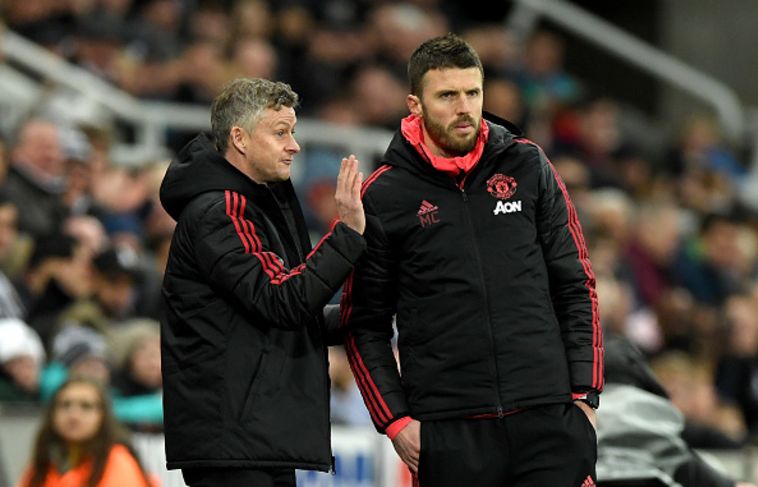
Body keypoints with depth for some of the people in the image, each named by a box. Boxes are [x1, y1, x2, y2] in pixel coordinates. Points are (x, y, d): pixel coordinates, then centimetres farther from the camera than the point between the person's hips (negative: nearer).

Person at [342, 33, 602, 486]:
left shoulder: (528, 166, 7)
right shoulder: (384, 197, 2)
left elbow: (575, 287, 10)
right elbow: (365, 324, 7)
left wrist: (585, 393, 3)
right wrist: (394, 419, -3)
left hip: (549, 417, 1)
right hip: (447, 431, -1)